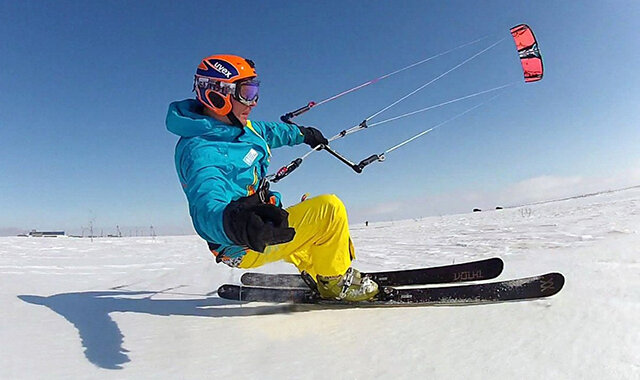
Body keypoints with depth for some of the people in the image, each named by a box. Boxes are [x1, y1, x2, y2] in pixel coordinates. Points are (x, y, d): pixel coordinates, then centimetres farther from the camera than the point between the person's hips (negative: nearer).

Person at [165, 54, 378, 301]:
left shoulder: (236, 126, 4)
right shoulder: (199, 152, -26)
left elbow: (266, 131, 25)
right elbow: (207, 207, -43)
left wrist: (301, 133, 38)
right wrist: (234, 222, -65)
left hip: (262, 219, 11)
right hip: (246, 248, -10)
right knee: (330, 209, -18)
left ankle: (322, 281, 35)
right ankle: (336, 282, 3)